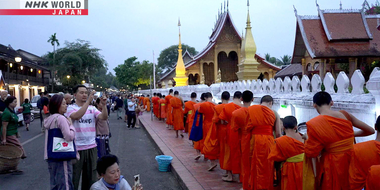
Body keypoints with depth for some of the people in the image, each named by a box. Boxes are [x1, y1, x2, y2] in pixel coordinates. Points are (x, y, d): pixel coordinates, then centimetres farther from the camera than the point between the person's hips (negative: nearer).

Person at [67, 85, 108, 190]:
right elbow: (77, 116, -27)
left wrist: (104, 105, -21)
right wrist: (88, 101, -30)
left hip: (91, 146, 4)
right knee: (75, 176, 7)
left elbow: (104, 117, -6)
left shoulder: (92, 108, 7)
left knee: (90, 175, 16)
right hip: (77, 147, -4)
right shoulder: (71, 108, -5)